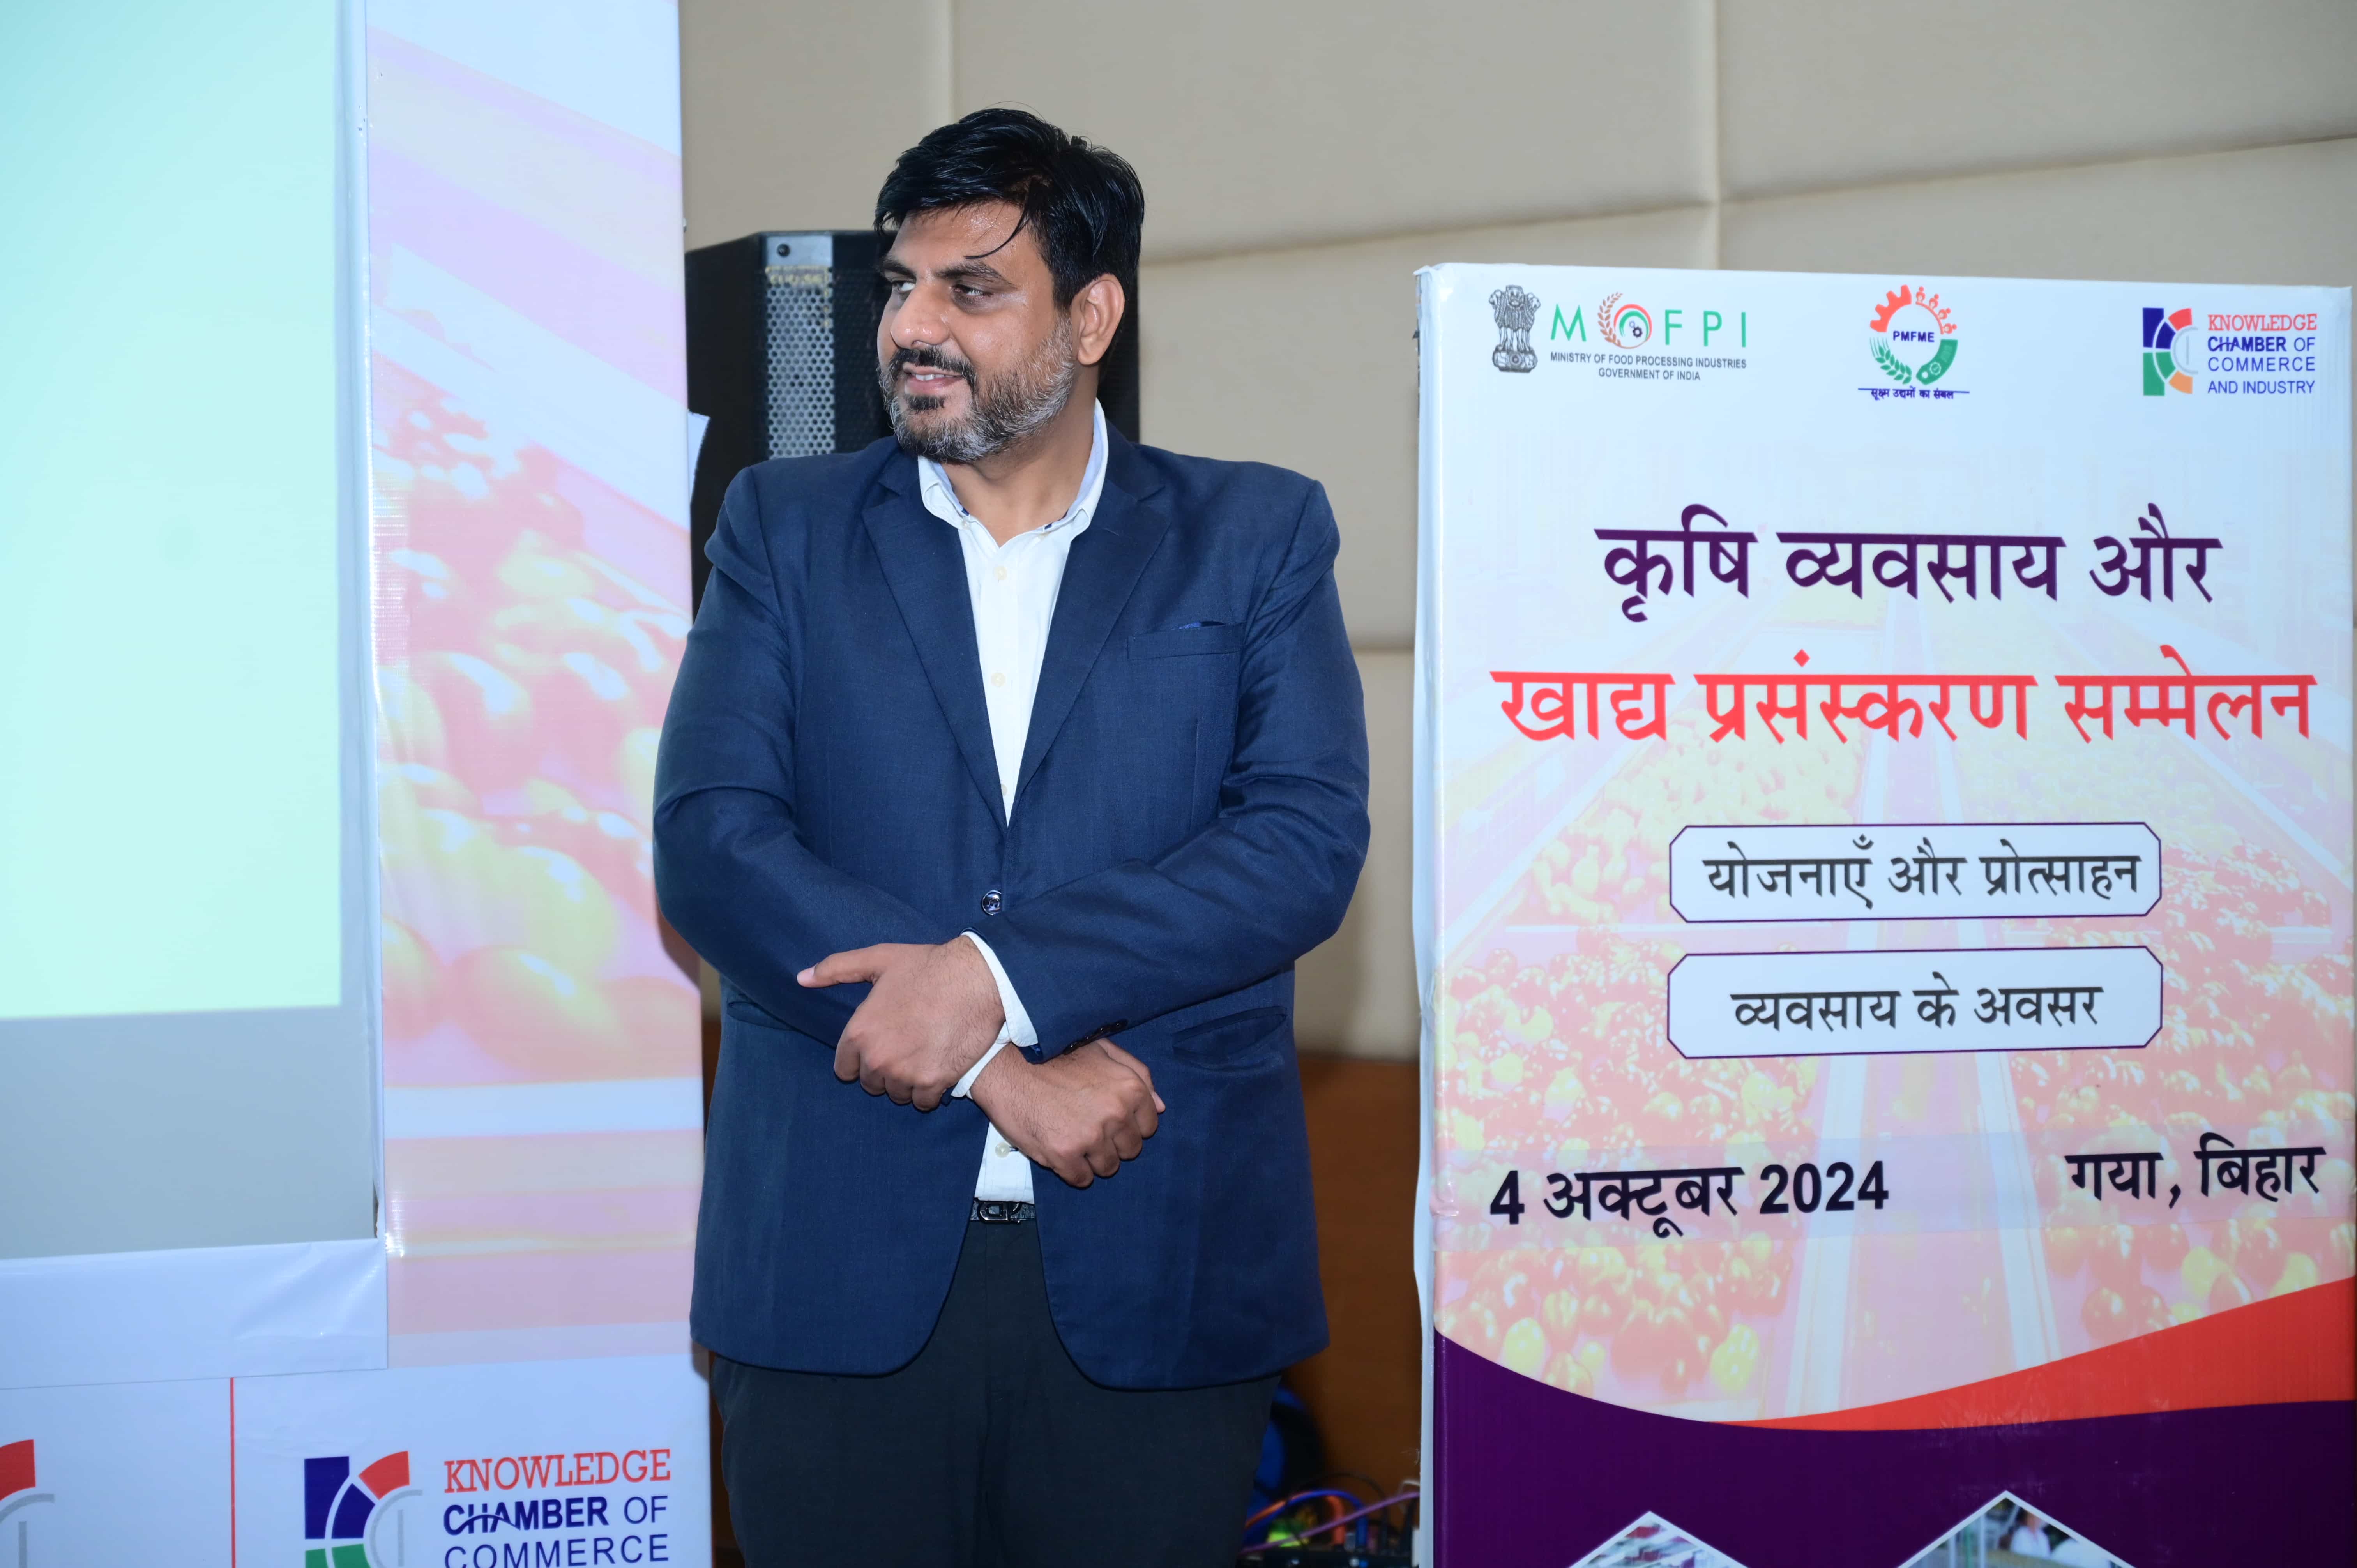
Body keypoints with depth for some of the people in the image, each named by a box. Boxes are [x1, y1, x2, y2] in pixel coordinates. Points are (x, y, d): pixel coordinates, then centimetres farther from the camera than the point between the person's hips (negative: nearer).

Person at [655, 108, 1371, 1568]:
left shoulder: (1256, 538, 7)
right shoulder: (788, 527, 9)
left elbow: (1309, 842, -6)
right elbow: (710, 842, -3)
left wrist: (998, 975, -18)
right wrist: (1004, 1067, -13)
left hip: (1157, 1266, 0)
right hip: (843, 1264, 1)